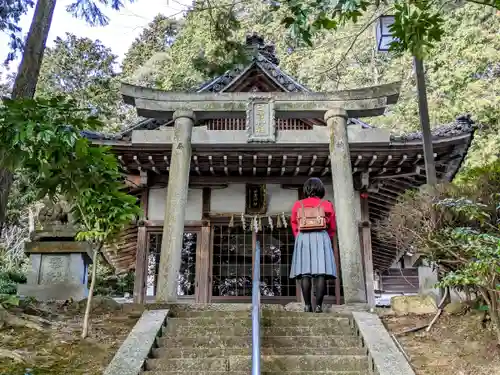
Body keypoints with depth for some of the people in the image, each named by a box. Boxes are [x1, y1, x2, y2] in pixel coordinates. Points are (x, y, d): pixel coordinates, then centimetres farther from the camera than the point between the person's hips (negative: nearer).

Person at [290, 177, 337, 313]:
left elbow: (294, 227, 13)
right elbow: (332, 228, 13)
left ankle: (307, 305, -5)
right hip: (321, 237, -1)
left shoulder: (298, 205, 11)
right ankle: (319, 305, -9)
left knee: (305, 273, -2)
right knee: (321, 272, -4)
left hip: (303, 238, 1)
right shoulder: (327, 205, 9)